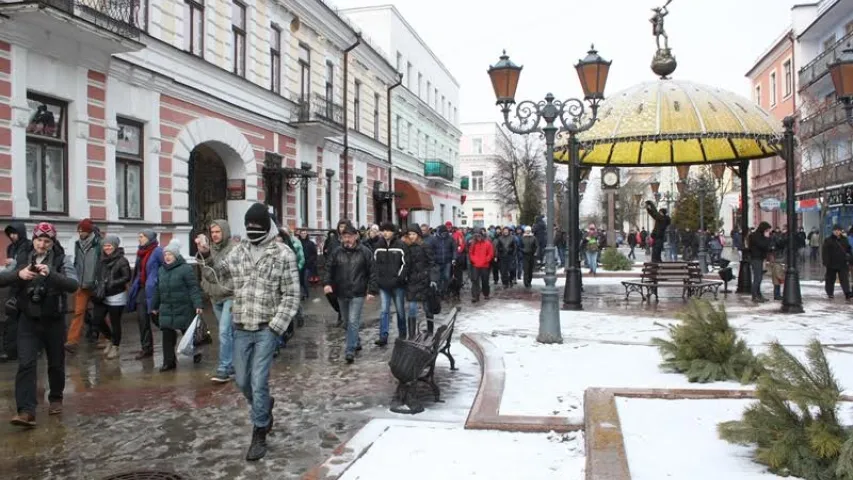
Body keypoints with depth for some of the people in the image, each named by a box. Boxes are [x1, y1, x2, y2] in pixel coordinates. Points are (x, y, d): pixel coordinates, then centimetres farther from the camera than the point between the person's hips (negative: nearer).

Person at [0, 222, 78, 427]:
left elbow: (73, 285, -18)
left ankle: (56, 399, 33)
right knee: (26, 363, -9)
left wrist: (51, 274, -33)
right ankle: (26, 411, -12)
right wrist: (19, 274, -24)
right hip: (28, 319, 1)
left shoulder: (62, 260, -5)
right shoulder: (22, 258, 3)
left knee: (56, 363, 12)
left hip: (53, 320, -1)